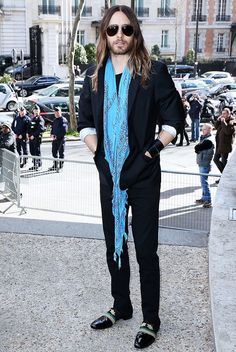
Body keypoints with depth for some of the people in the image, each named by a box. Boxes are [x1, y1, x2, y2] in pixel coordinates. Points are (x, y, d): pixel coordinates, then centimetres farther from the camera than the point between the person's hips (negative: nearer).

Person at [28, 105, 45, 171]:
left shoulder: (40, 119, -5)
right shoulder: (32, 118, 18)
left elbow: (40, 129, -16)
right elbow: (29, 127, 22)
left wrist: (34, 135, -19)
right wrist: (28, 134, 4)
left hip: (37, 137, -7)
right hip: (31, 138, 8)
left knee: (37, 152, -6)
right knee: (32, 152, 10)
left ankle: (39, 165, 1)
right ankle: (35, 165, 18)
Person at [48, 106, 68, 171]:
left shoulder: (63, 120, -7)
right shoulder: (54, 120, 17)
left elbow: (64, 130, -14)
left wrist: (57, 136, -16)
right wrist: (52, 134, 2)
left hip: (61, 139, -7)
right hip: (55, 139, 7)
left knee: (61, 153, -2)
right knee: (54, 152, 9)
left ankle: (60, 166, 4)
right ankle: (55, 165, 19)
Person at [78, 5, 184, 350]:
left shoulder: (154, 72, -6)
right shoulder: (95, 75, 7)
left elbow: (174, 118, -3)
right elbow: (85, 120, 14)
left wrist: (152, 150, -9)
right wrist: (98, 151, 3)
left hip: (143, 175, -4)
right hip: (108, 173, 5)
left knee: (146, 249, 3)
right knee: (114, 245, 16)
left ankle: (151, 319, 19)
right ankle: (121, 307, 35)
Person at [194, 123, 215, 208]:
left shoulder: (208, 141, -19)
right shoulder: (205, 138, 13)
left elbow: (197, 148, -22)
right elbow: (197, 148, 13)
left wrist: (197, 146, -4)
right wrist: (198, 147, -6)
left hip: (204, 164, -10)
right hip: (202, 163, 10)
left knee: (204, 182, -8)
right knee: (203, 182, 17)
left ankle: (208, 201, -4)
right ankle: (204, 198, 27)